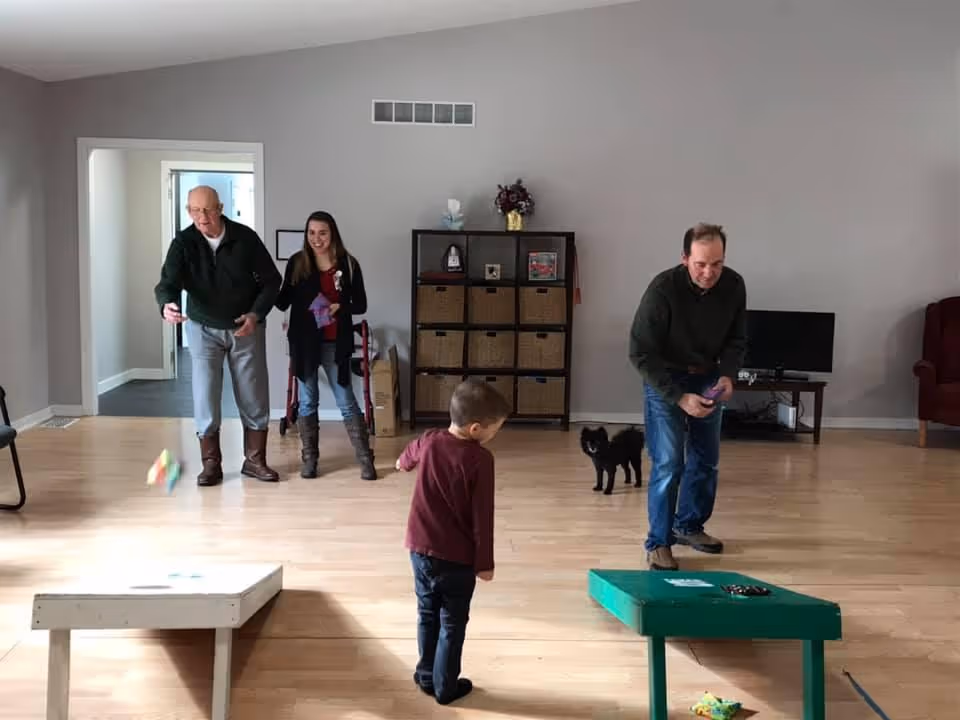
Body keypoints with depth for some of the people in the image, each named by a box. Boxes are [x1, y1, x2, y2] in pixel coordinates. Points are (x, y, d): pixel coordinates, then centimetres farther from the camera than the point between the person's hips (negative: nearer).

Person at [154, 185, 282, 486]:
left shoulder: (245, 237, -12)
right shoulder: (183, 243, -12)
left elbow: (271, 280, -5)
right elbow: (168, 281, -24)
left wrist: (256, 314, -19)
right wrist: (167, 305, -48)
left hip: (247, 328, 0)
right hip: (203, 329, 0)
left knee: (254, 396, 4)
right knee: (205, 396, -3)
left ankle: (254, 460, 17)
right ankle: (211, 464, 9)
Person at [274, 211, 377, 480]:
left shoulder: (348, 264, -3)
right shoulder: (297, 262, 0)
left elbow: (360, 305, 0)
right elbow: (283, 301, 2)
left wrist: (339, 308, -17)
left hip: (335, 343, -1)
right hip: (304, 342, 1)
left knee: (346, 402, 3)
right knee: (307, 402, 9)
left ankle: (366, 459, 8)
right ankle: (309, 459, 20)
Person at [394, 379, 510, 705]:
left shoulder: (428, 441, -5)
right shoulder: (480, 459, -20)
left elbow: (407, 458, 19)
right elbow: (482, 517, -16)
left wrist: (403, 464, 43)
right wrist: (485, 563, -7)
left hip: (421, 548, 5)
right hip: (457, 557, -5)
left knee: (427, 615, 21)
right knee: (452, 623, 11)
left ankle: (427, 676, 32)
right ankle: (445, 686, 21)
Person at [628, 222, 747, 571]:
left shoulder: (733, 286, -13)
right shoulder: (663, 289, -26)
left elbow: (737, 340, 2)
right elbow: (641, 353, -23)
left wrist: (727, 375, -18)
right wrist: (679, 397, -28)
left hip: (708, 378, 5)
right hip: (665, 379, -5)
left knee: (706, 459, 12)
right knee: (668, 463, -9)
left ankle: (689, 526, 31)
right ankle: (659, 542, 3)